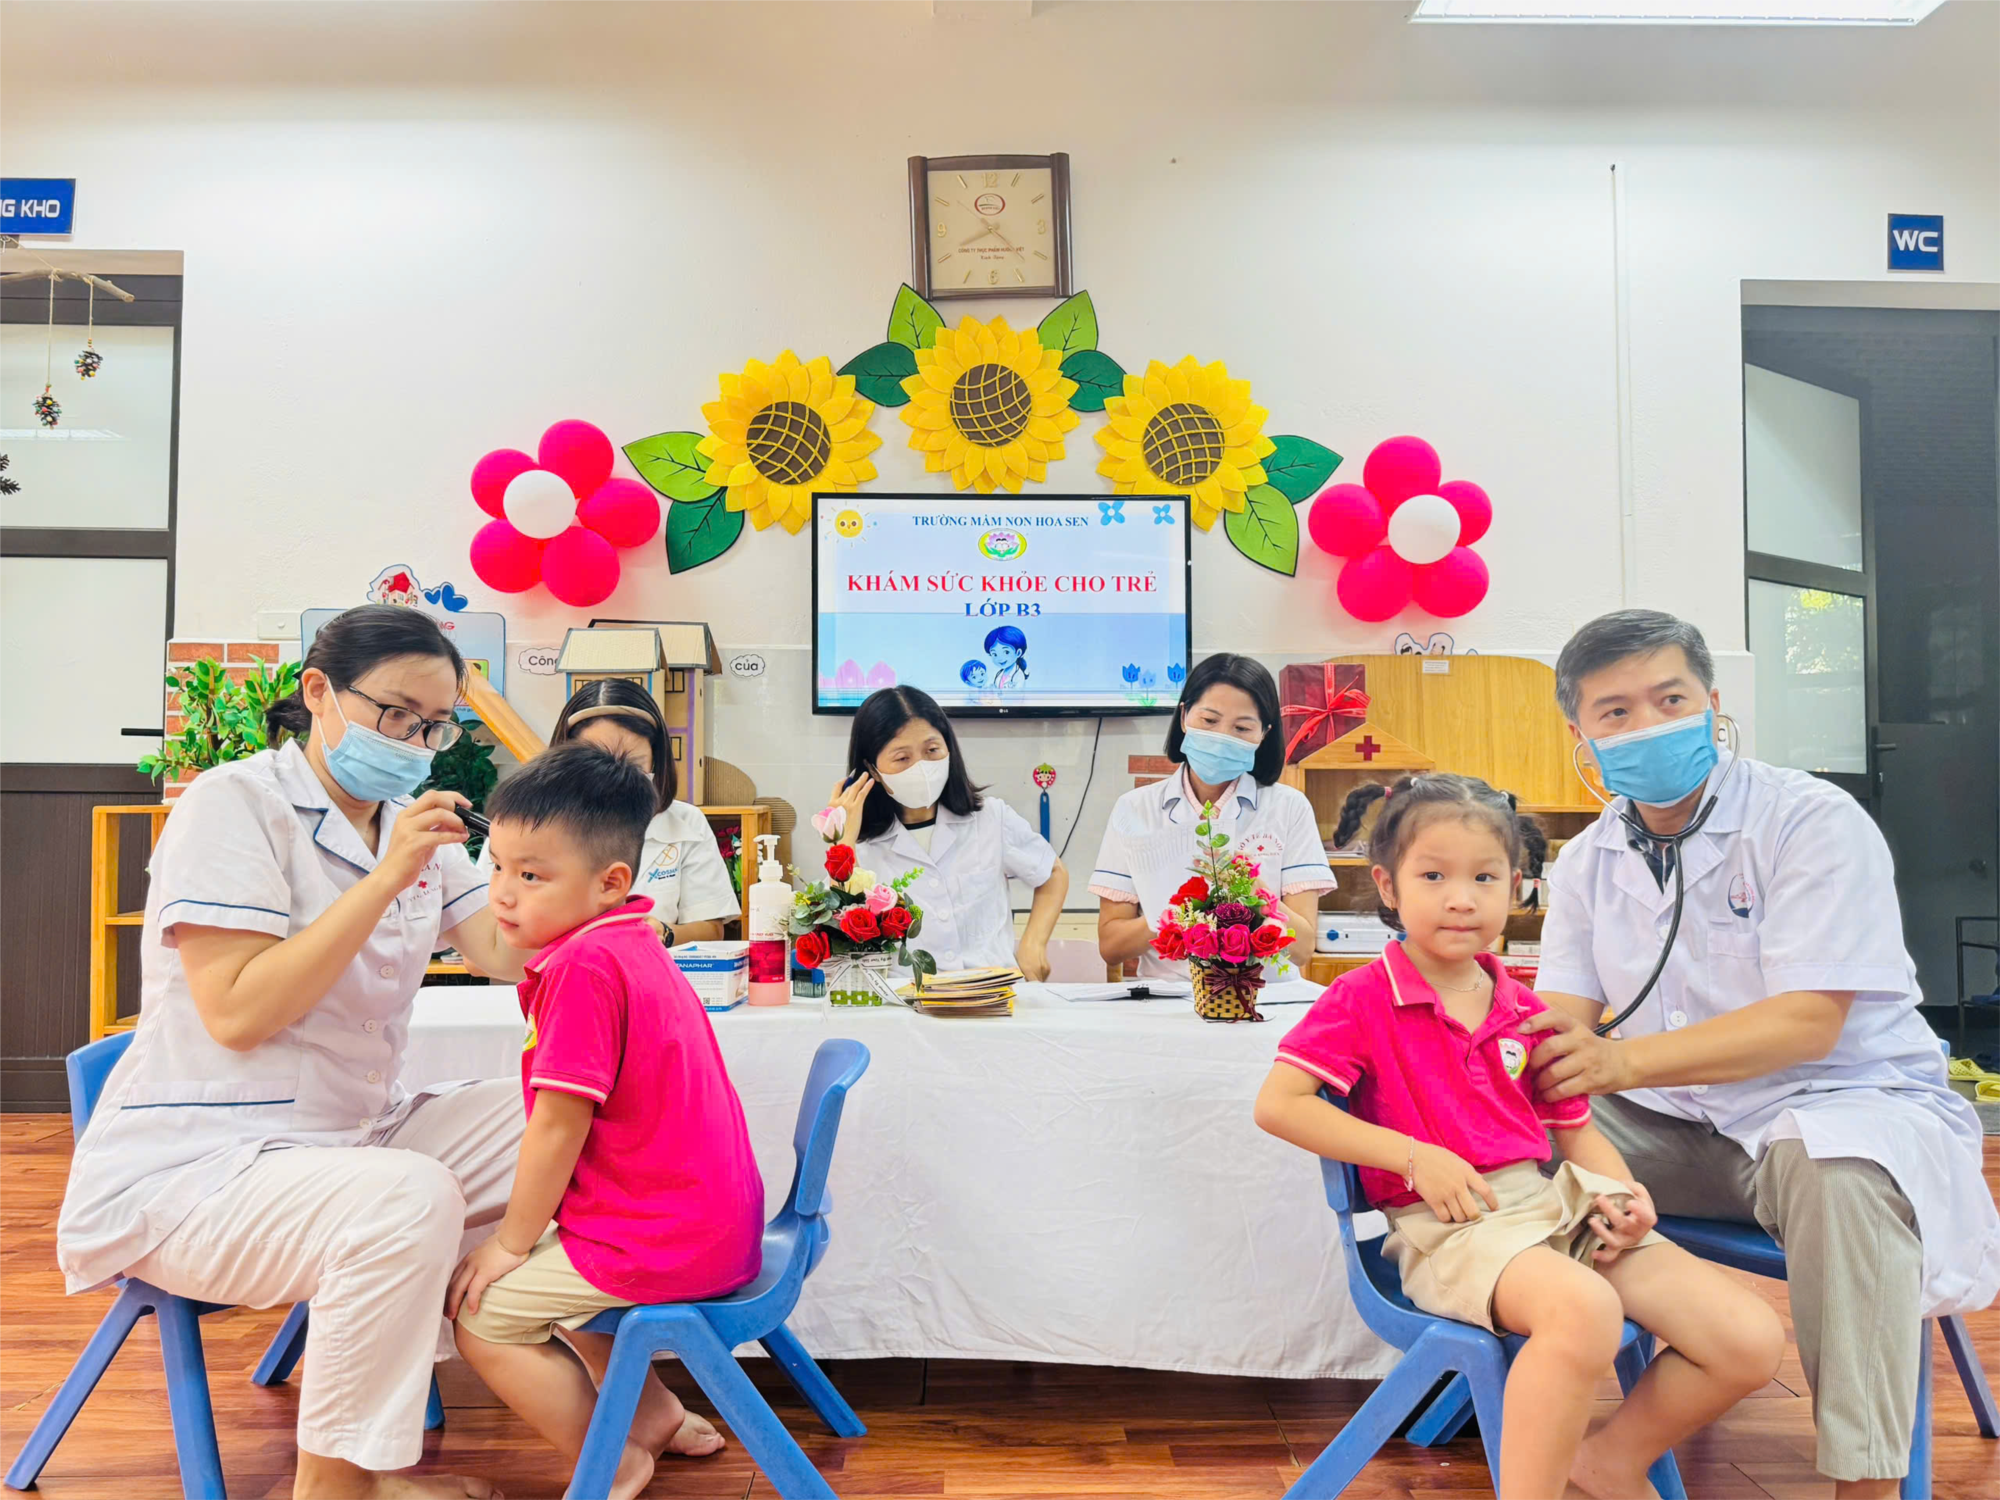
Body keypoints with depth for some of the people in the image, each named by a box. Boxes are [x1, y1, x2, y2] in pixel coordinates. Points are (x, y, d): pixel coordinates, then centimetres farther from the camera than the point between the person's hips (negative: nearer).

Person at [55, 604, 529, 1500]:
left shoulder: (412, 825, 9)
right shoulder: (234, 805, -12)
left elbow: (507, 955, -4)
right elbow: (237, 1013, -22)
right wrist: (384, 882, -26)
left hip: (353, 1137, 7)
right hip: (189, 1169, -7)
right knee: (408, 1198, -33)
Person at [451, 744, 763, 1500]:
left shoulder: (584, 965, -22)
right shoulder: (631, 945, 8)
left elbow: (558, 1126, -19)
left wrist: (511, 1241, -4)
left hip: (661, 1243, -10)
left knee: (480, 1312, 1)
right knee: (551, 1275, 29)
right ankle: (654, 1411, 33)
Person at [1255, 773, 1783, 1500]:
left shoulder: (1524, 1010, 15)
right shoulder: (1362, 1000, -4)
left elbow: (1577, 1129, 21)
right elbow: (1277, 1104, -11)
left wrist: (1623, 1195, -2)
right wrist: (1414, 1157, -16)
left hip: (1554, 1199, 7)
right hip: (1447, 1226, -7)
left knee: (1753, 1342, -4)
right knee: (1585, 1309, -38)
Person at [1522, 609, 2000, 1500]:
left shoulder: (1814, 823, -14)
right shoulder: (1587, 861, 4)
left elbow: (1808, 1023, -25)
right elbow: (1562, 1019, -2)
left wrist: (1623, 1061, -39)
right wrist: (1547, 1057, -29)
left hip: (1846, 1102, -5)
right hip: (1675, 1125, 5)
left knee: (1838, 1169, -38)